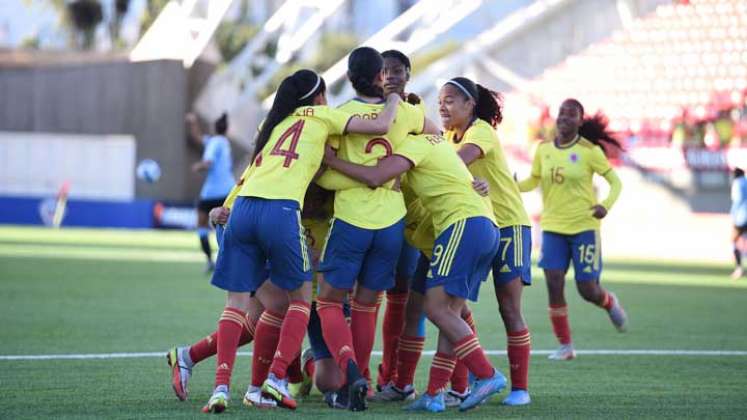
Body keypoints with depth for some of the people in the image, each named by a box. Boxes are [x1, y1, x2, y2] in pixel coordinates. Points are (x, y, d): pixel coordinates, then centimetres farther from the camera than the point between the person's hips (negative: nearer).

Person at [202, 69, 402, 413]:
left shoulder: (274, 122, 31)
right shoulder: (320, 116, 15)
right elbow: (380, 126, 10)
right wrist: (394, 99, 27)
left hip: (243, 207, 5)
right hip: (281, 210, -5)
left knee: (237, 302, 5)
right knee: (300, 297, 14)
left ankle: (221, 386, -11)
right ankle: (276, 378, 1)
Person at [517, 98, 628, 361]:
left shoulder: (589, 150, -9)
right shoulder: (543, 149, 2)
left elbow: (615, 182, -3)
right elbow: (534, 181, 15)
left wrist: (606, 205, -21)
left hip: (584, 227, -3)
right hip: (552, 227, 3)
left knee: (587, 290, -1)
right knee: (554, 285, -8)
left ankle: (610, 303, 37)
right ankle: (565, 346, 4)